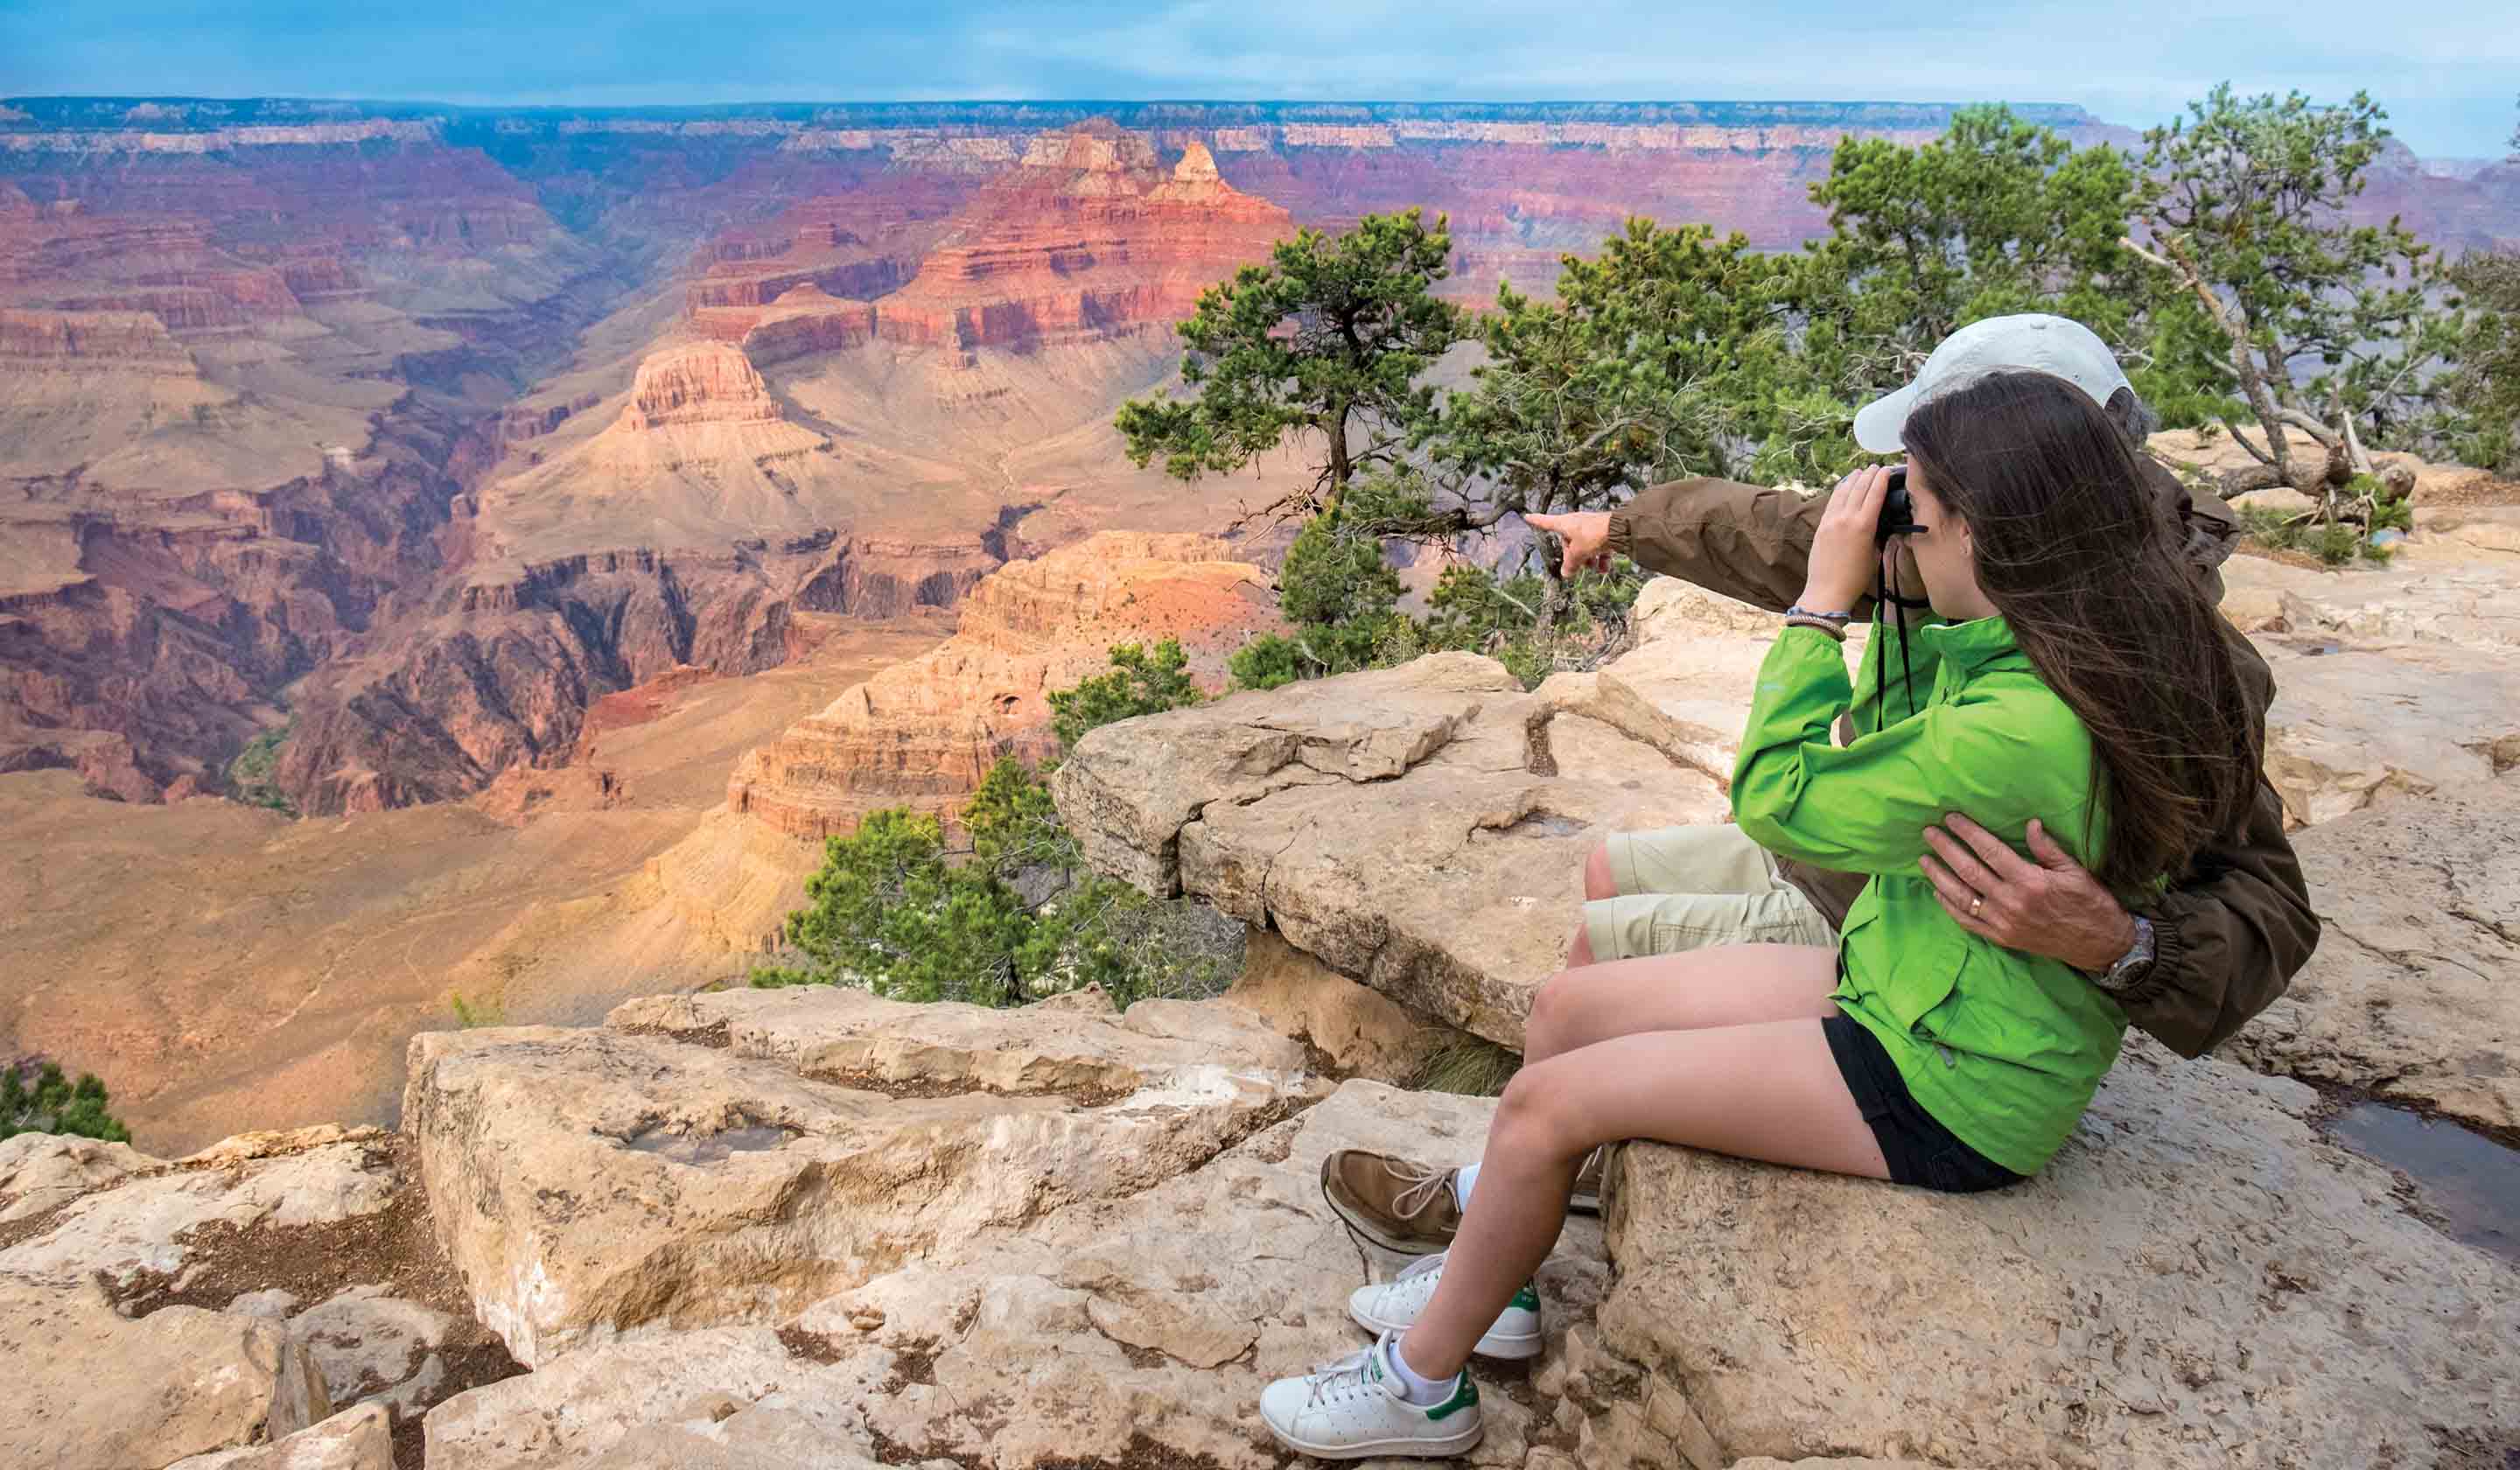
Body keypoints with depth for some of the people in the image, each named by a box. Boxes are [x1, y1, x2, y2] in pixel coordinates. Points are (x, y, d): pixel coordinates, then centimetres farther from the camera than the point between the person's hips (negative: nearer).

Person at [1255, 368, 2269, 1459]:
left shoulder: (2019, 729, -33)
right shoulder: (2091, 648, -4)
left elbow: (1774, 802, -20)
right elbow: (1889, 754, 9)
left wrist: (1825, 597, -16)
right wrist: (1895, 612, -2)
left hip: (1951, 1087, -9)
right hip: (1906, 983, 10)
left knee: (1548, 1103, -11)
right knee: (1565, 1008, 7)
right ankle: (1491, 1283, 25)